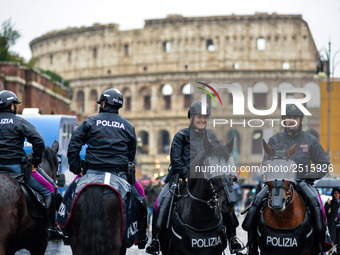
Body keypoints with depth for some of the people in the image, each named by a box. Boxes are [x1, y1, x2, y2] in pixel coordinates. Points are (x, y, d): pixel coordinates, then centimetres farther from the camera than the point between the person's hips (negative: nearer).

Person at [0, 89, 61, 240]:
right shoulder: (18, 122, -6)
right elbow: (38, 142, -16)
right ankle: (50, 229, -4)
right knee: (49, 191, 4)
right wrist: (34, 163, -6)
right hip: (17, 166, -5)